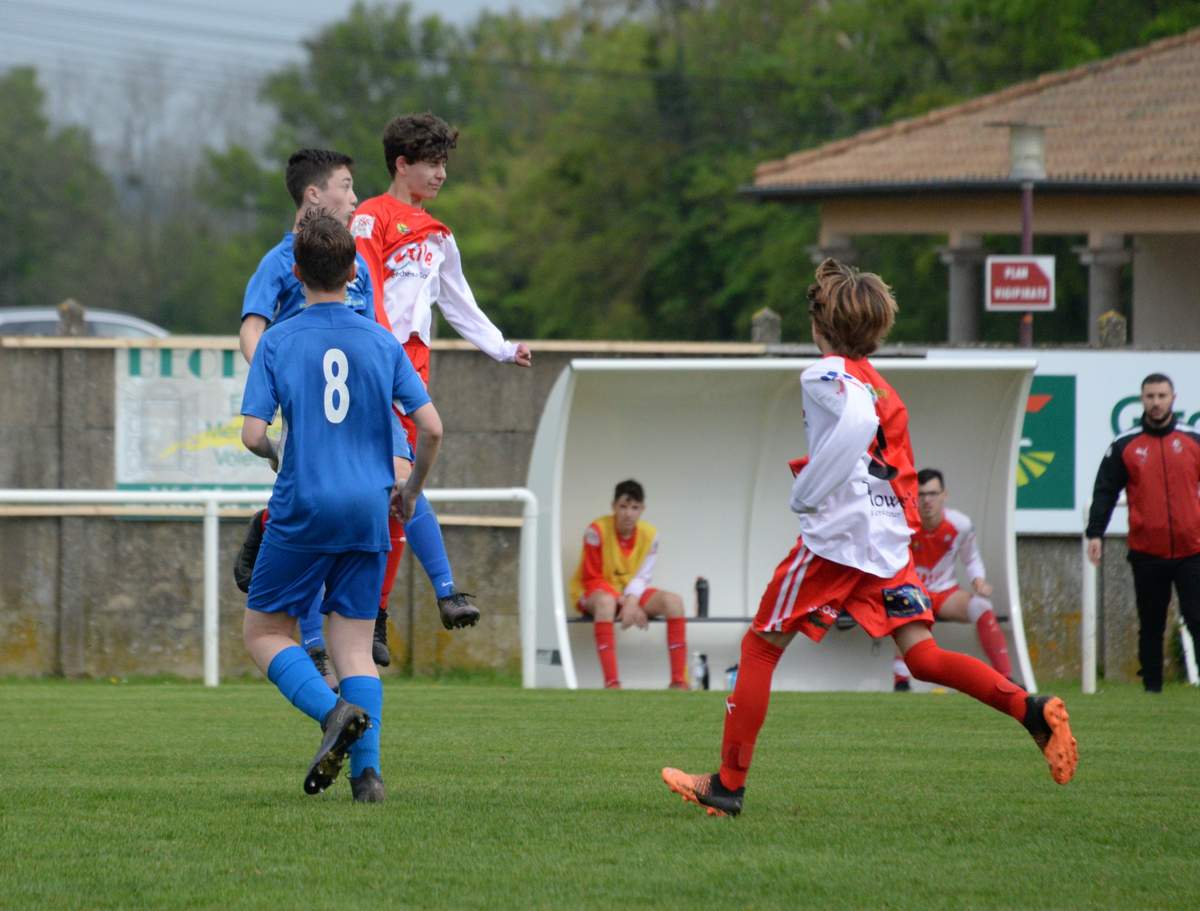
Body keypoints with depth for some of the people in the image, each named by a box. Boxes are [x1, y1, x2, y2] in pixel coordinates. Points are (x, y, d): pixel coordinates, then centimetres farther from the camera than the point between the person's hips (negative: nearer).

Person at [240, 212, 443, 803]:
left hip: (302, 510, -3)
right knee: (354, 645, 7)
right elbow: (431, 427, 0)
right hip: (369, 511, 3)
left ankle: (332, 710, -16)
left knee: (264, 631, 9)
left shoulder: (278, 342, -4)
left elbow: (253, 434, -9)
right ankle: (367, 770, -7)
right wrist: (411, 488, 16)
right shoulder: (382, 343, 3)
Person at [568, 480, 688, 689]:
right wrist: (622, 601, -23)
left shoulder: (649, 534, -3)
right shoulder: (597, 531, -17)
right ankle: (611, 682, -49)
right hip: (593, 593, -5)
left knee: (673, 601, -19)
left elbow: (642, 576, -5)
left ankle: (679, 681, -21)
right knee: (605, 601, -41)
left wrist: (631, 602, -25)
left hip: (630, 593, 5)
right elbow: (592, 578, -14)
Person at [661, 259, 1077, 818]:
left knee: (759, 647, 5)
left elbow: (857, 421, -26)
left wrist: (806, 495, -20)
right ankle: (1032, 710, -21)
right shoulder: (881, 387, 21)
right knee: (923, 657, 0)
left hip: (836, 538, -7)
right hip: (890, 540, 7)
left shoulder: (827, 374, -5)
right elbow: (903, 474, 23)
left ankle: (728, 783, 6)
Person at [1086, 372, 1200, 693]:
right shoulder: (1125, 446, 5)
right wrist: (1095, 533, -7)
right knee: (1151, 627, 8)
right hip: (1147, 554, 1)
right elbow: (1105, 492, 3)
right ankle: (1152, 688, 14)